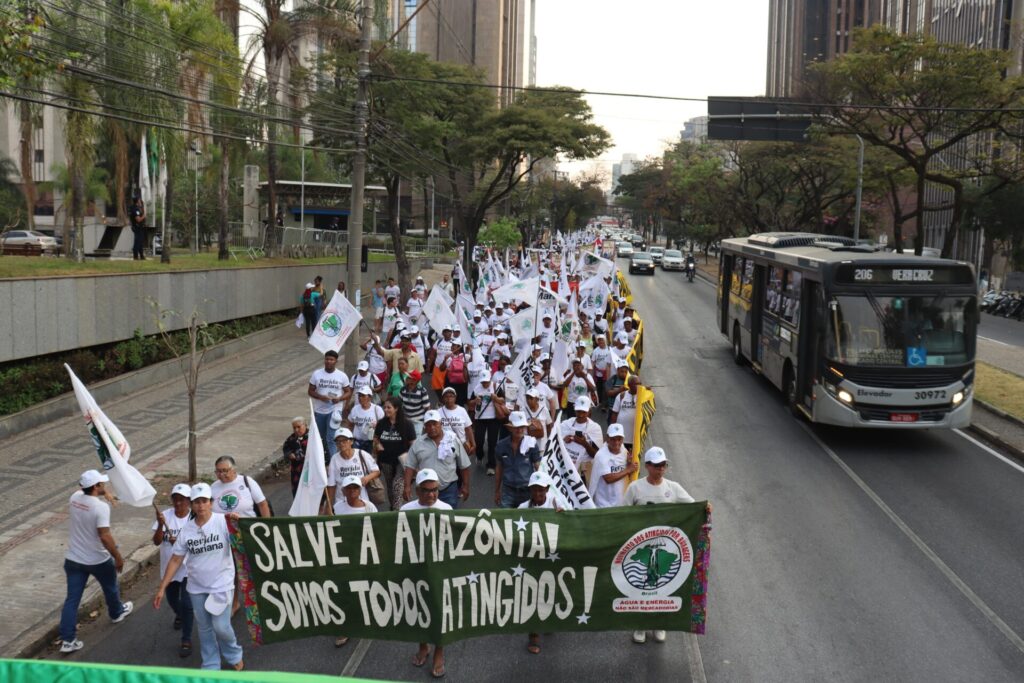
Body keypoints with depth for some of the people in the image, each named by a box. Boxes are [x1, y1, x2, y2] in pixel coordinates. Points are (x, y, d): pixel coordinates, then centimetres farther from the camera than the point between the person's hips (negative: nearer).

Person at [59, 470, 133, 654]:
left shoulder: (74, 498, -6)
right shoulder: (101, 507, -26)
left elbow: (82, 490, 21)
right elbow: (105, 537, -27)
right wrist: (118, 557, -17)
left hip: (73, 559, 5)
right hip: (98, 560, -5)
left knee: (72, 599, 6)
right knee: (110, 588, 25)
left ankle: (67, 640, 6)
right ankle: (117, 612, 50)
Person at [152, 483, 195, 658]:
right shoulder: (165, 515, -8)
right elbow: (156, 542, -12)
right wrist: (160, 525, -28)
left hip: (188, 568, -4)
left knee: (186, 603, -9)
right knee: (172, 599, 23)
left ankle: (186, 640, 3)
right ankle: (179, 615, 57)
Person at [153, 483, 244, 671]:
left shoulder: (223, 522, -14)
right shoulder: (186, 530, -3)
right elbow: (175, 560, 2)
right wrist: (162, 588, 1)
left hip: (221, 584, -4)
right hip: (196, 587, 4)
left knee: (221, 627, -4)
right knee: (204, 628, 14)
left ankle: (234, 656, 26)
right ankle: (210, 666, 32)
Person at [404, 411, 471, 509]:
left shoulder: (453, 440, -1)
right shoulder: (417, 443, 2)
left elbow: (464, 466, 4)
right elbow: (410, 466, 3)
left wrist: (465, 486, 3)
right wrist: (407, 486, -5)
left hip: (449, 489, -1)